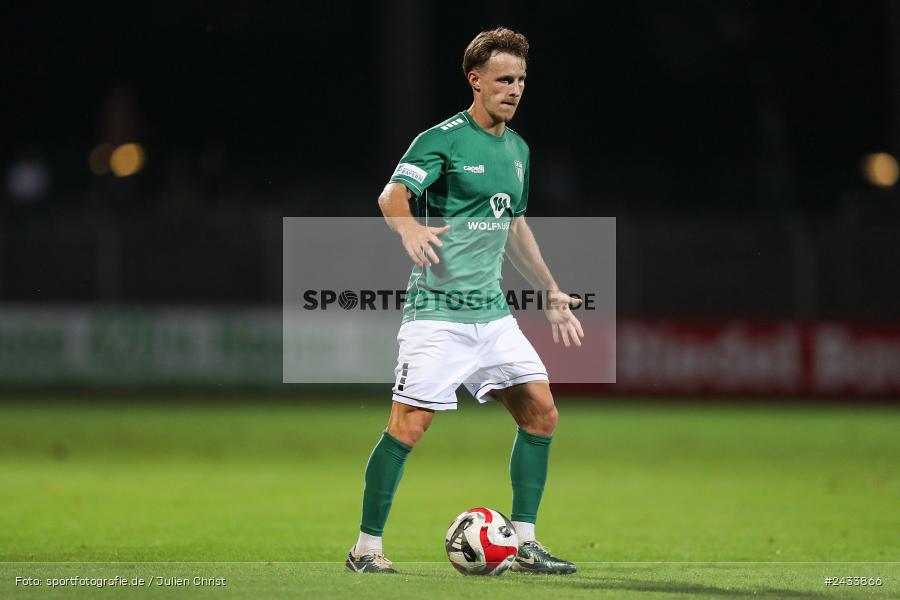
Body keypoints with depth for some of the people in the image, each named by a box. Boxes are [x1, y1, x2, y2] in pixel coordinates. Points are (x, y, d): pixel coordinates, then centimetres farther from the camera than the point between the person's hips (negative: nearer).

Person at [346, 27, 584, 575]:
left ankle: (524, 544, 9)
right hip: (437, 311, -7)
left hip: (492, 310, 7)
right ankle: (366, 547, 1)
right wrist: (409, 227, -45)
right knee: (408, 427, -10)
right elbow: (392, 195, -23)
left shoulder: (518, 149, 15)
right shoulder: (443, 139, -9)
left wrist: (551, 292, 27)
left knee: (541, 412, 1)